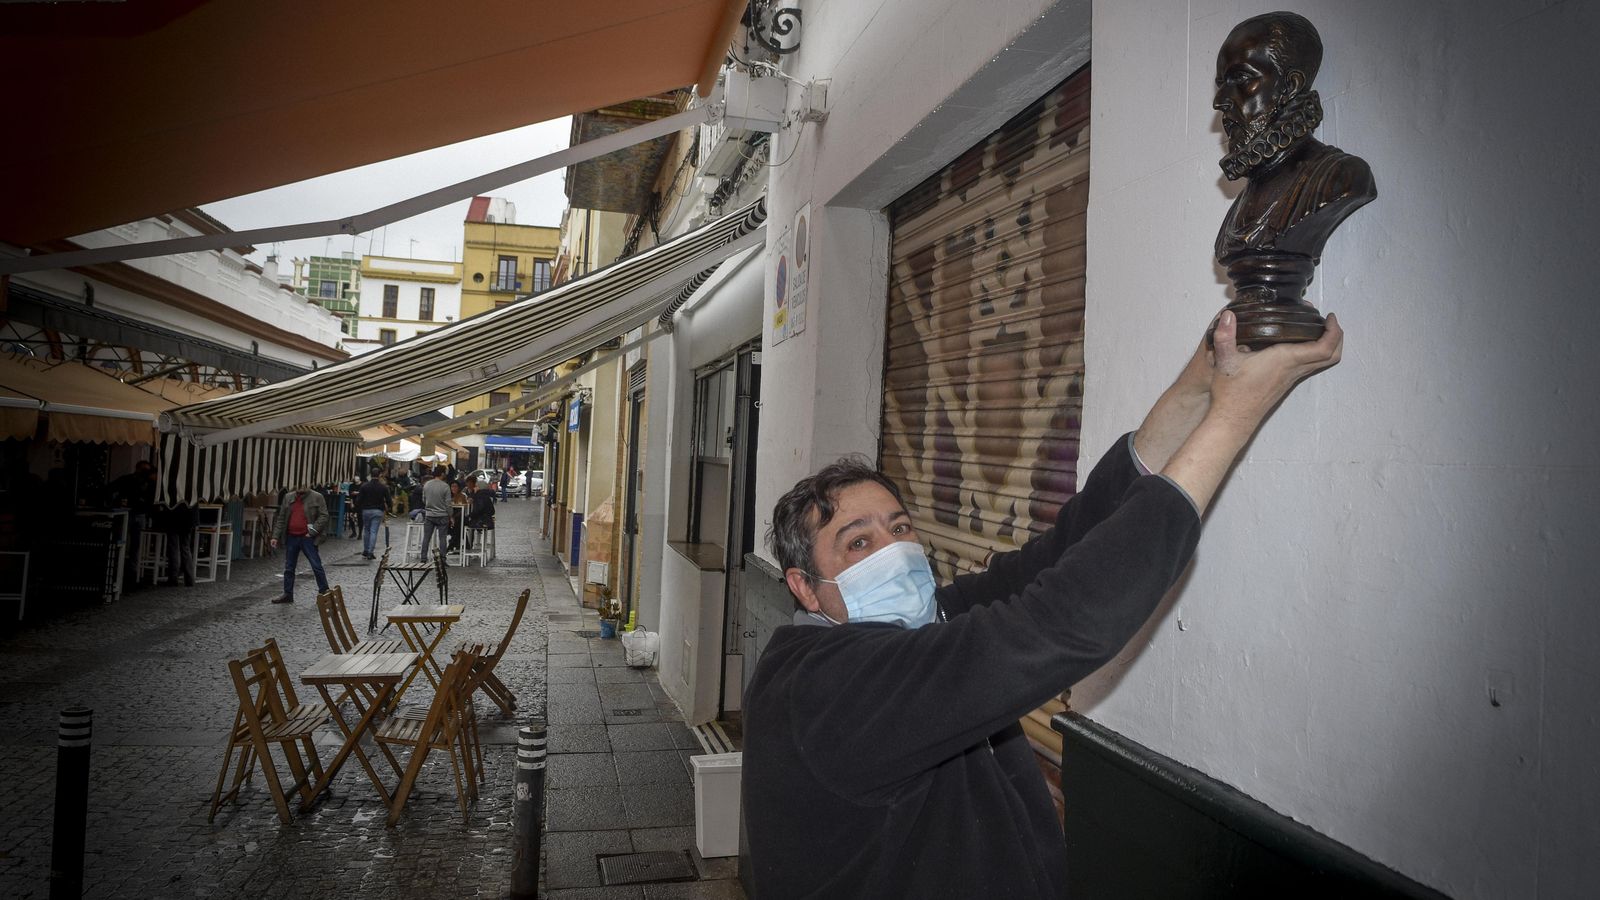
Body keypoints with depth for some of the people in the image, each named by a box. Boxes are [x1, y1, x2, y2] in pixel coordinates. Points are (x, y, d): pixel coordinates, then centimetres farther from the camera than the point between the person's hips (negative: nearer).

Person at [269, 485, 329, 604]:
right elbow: (281, 518, 11)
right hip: (291, 537, 5)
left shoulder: (317, 497, -4)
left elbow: (324, 516, -9)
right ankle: (288, 595, 20)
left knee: (317, 566, -2)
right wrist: (275, 536, 5)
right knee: (289, 568, 11)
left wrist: (312, 532, -15)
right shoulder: (288, 497, 9)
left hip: (307, 538, -5)